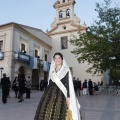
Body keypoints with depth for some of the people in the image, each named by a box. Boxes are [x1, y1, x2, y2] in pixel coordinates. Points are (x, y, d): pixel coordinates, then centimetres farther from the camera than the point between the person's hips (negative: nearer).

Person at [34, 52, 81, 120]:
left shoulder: (66, 70, 0)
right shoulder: (52, 71, 15)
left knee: (58, 114, -10)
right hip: (50, 94, 5)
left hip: (61, 94, -4)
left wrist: (68, 97, -13)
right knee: (47, 112, -2)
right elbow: (50, 83, 15)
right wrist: (47, 95, 11)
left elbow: (68, 84, -6)